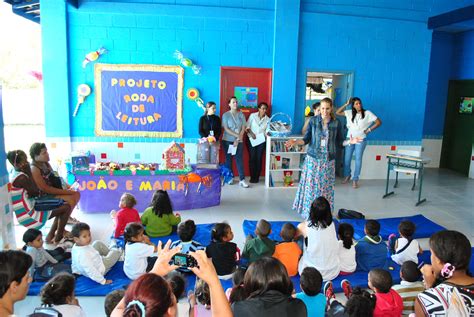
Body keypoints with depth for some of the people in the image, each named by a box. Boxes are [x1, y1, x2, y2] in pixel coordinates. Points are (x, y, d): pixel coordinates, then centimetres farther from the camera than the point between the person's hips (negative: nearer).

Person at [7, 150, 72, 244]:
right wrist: (29, 172, -15)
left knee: (60, 207, 20)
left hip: (27, 212, 10)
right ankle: (58, 239, 5)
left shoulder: (14, 174, 8)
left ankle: (50, 236, 19)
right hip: (29, 216, -10)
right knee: (67, 207, -9)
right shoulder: (21, 177, -24)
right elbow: (36, 191, -13)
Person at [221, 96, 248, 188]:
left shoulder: (241, 114, 5)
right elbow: (226, 129, -8)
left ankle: (242, 180, -5)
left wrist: (238, 139, -9)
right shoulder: (225, 115, -1)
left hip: (239, 141, 1)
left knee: (239, 160, -3)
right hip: (227, 140, -1)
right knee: (228, 159, 5)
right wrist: (237, 135, -14)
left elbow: (243, 128, 1)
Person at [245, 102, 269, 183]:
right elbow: (247, 127, -1)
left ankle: (257, 177, 11)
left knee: (259, 159, 1)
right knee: (252, 158, -2)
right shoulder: (252, 116, -2)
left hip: (261, 141, 1)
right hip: (251, 140, -1)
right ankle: (252, 177, 7)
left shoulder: (267, 119, 3)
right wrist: (251, 133, -16)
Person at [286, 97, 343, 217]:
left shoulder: (336, 123, 0)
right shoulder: (313, 120, -2)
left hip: (328, 160, 1)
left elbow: (339, 141, 9)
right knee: (311, 186, 1)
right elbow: (306, 139, -1)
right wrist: (295, 142, -16)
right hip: (313, 158, -1)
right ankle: (309, 213, 13)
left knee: (326, 187, 7)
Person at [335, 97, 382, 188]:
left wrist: (368, 130, -7)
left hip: (361, 140, -2)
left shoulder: (367, 113, -5)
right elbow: (337, 112, 1)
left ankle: (355, 179, 10)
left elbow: (378, 122, -4)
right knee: (347, 159, 7)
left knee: (358, 159, 1)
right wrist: (346, 104, -4)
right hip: (350, 139, 3)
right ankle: (347, 175, 30)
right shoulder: (350, 113, 3)